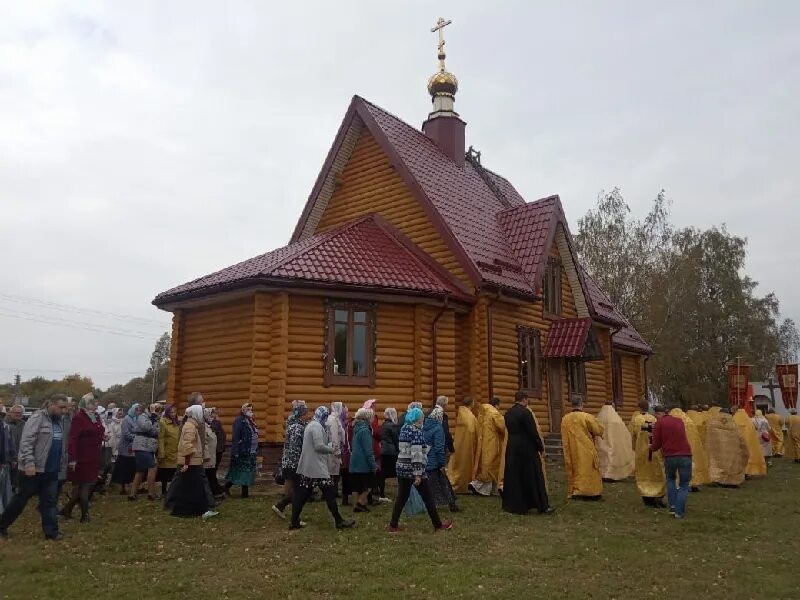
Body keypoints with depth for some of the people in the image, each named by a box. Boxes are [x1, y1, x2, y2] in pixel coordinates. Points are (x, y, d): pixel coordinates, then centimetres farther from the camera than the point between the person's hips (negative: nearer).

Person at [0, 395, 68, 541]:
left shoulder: (58, 420, 10)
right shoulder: (38, 417, -14)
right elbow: (26, 441, -20)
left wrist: (59, 461, 15)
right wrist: (29, 463, -25)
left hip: (50, 469, 7)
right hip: (33, 468, -7)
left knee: (50, 501, 7)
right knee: (22, 499, 7)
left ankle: (51, 531, 13)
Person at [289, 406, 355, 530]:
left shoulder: (311, 425, 16)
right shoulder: (317, 426, -15)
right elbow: (319, 446, -21)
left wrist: (328, 447, 10)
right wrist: (332, 449, -6)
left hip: (306, 466, 10)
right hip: (316, 467, -10)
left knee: (302, 494, 10)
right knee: (329, 493, -3)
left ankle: (294, 521, 12)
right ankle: (339, 521, 2)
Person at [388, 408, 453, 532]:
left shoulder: (404, 429, 10)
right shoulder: (416, 431, -14)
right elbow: (416, 454, -20)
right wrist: (418, 474, -21)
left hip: (401, 467, 7)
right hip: (412, 468, -7)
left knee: (401, 497, 11)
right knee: (428, 498, 5)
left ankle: (393, 525, 10)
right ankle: (438, 525, 15)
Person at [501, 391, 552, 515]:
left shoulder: (508, 413, 6)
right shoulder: (525, 412, -15)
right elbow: (533, 432, -15)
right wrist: (541, 447, -4)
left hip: (511, 448, 7)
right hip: (527, 449, -6)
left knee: (513, 476, 12)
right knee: (534, 476, 2)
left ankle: (512, 505, 17)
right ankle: (543, 506, 7)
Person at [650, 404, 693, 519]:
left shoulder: (659, 423, 5)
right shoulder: (679, 420, 17)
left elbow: (656, 445, 0)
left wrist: (651, 447, 23)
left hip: (669, 456, -1)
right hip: (685, 456, 1)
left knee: (670, 479, 26)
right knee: (684, 485, 14)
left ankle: (672, 506, 16)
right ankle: (680, 512, 4)